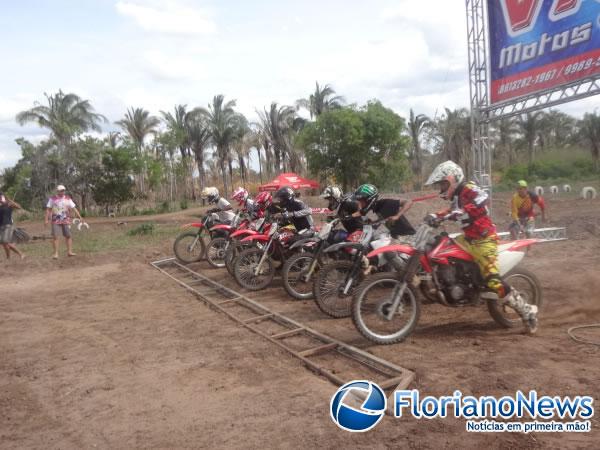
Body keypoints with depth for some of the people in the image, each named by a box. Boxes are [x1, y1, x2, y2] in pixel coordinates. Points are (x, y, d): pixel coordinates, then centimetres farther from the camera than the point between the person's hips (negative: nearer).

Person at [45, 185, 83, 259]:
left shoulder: (67, 199, 6)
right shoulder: (52, 199, 2)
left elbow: (74, 208, 5)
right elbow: (48, 209, 3)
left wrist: (80, 217, -1)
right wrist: (46, 219, -4)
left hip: (66, 220, 2)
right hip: (56, 221, -2)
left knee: (68, 236, 1)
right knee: (55, 236, -6)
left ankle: (69, 251, 8)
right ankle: (56, 253, 0)